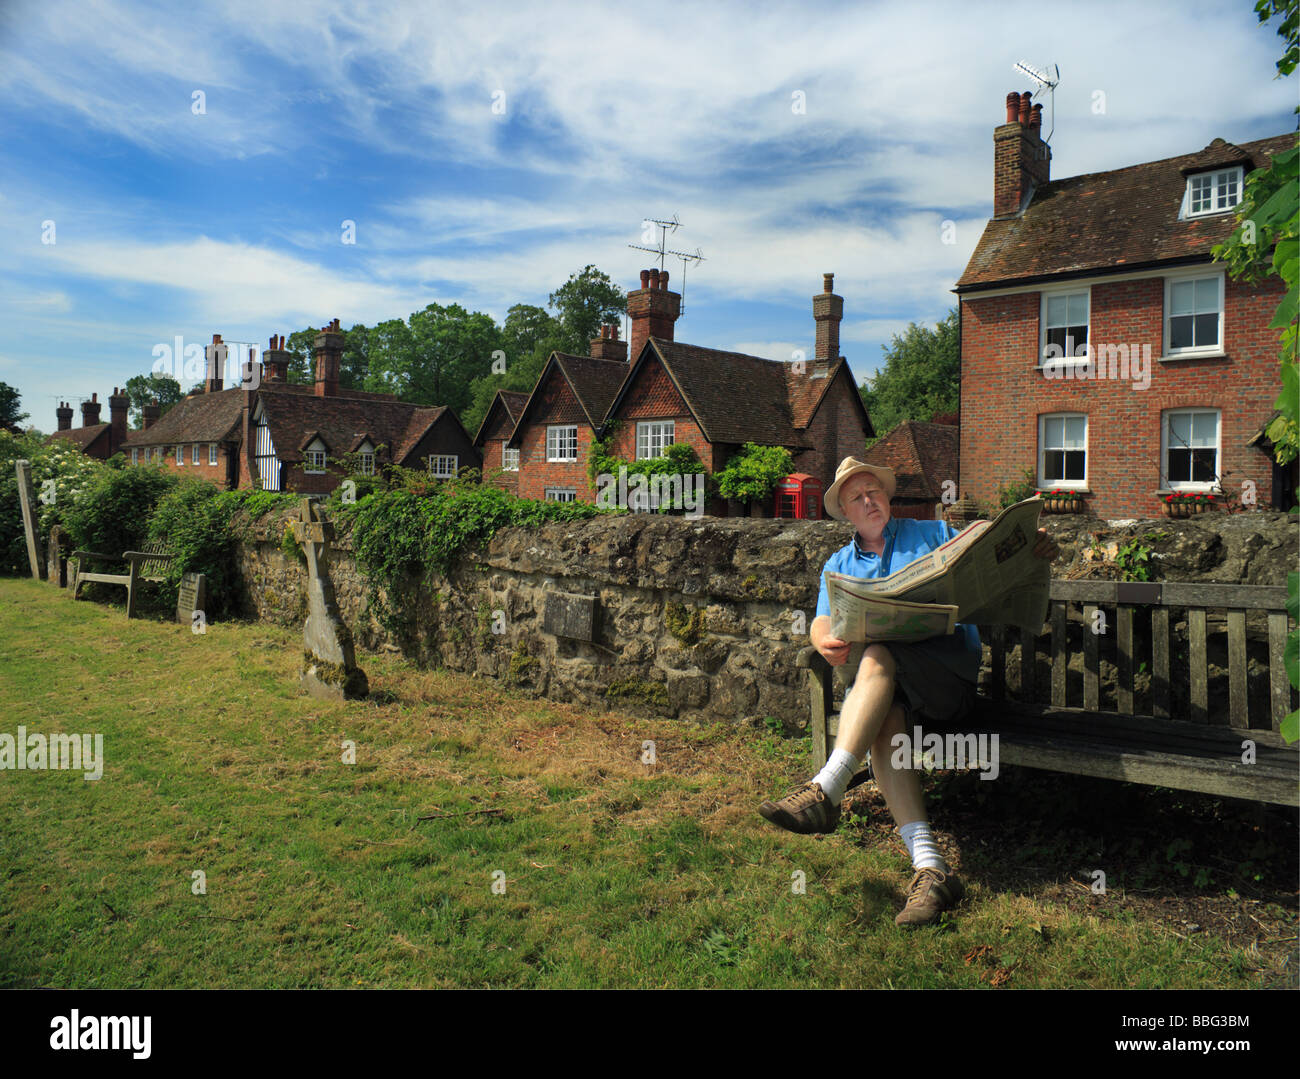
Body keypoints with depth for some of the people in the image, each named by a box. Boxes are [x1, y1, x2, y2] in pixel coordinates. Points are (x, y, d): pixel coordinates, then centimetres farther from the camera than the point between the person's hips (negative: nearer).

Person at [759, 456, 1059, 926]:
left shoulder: (932, 534, 20)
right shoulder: (839, 565, 25)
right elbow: (821, 623, 12)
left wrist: (1035, 544, -9)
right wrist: (824, 643, -15)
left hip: (949, 665, -2)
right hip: (887, 683, 2)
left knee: (876, 656, -34)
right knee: (882, 719, -34)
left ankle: (826, 790, -41)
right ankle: (929, 869, -41)